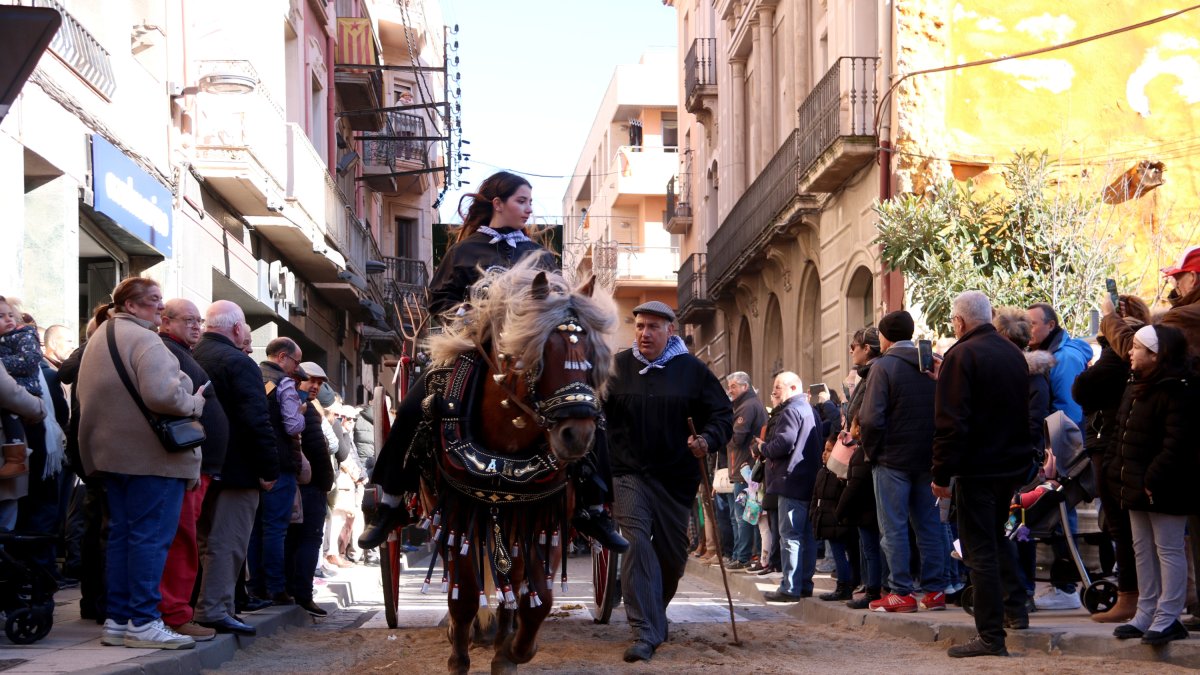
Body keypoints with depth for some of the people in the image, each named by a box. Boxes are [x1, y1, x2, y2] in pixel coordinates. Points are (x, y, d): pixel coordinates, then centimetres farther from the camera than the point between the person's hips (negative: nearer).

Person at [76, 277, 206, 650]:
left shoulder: (99, 338, 16)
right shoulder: (143, 340, -15)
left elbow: (88, 397, 21)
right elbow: (162, 395, -28)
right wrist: (195, 404, -12)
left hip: (114, 452, 10)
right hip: (152, 455, -9)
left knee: (121, 535, 12)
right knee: (151, 536, -5)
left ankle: (118, 620, 15)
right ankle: (143, 622, -4)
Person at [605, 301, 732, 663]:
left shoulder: (693, 370, 0)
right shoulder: (617, 367, 1)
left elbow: (723, 414, 3)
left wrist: (708, 440, -17)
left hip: (676, 477, 2)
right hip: (629, 473, -1)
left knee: (672, 552, 12)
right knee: (636, 544, -16)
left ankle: (655, 613, 39)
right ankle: (645, 633, -16)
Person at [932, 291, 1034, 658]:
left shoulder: (961, 355, -14)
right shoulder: (1014, 353, 10)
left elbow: (950, 422, -20)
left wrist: (942, 474, -15)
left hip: (978, 467, -7)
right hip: (1014, 463, 7)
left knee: (980, 551, -3)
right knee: (995, 539, 25)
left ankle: (991, 636, -3)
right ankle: (1015, 608, 24)